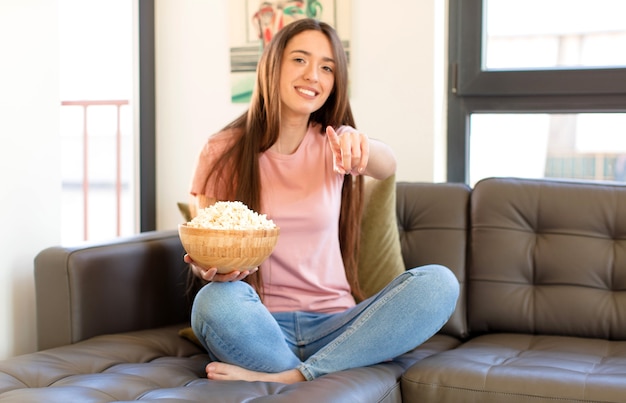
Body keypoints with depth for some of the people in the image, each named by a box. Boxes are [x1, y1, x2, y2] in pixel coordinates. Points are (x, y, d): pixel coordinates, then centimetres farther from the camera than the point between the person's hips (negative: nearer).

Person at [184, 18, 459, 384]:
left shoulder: (331, 145, 10)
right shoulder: (223, 152, 5)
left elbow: (386, 167, -13)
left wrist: (360, 146, -39)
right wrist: (207, 268, -22)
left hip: (332, 325, 3)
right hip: (262, 326, -3)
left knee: (439, 282, -23)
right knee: (217, 300, -36)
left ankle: (288, 377, -26)